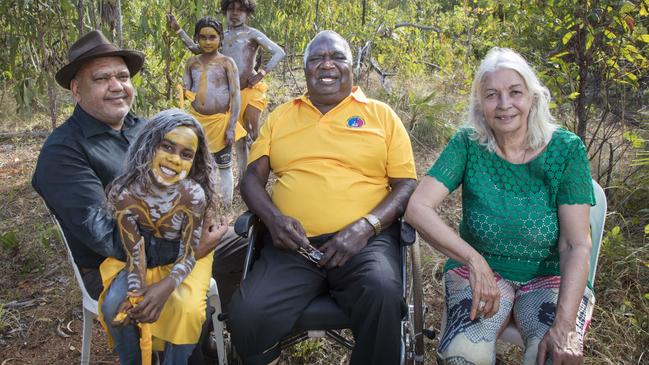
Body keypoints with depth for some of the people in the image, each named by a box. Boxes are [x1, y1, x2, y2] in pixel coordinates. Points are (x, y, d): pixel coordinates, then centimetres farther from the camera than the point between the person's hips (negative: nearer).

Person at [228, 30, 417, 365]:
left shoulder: (381, 115, 12)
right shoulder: (280, 116, 19)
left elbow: (407, 185, 7)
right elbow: (252, 177, 16)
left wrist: (366, 226, -11)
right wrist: (273, 218, -6)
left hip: (366, 241, -1)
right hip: (293, 243, 2)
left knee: (383, 294, -34)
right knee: (247, 314, -24)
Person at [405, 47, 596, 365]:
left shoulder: (566, 150, -9)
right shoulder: (467, 145, -8)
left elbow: (576, 246, -13)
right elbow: (417, 208, -17)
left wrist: (564, 326, -26)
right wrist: (474, 260, -29)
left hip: (551, 276, 0)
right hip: (480, 269, 0)